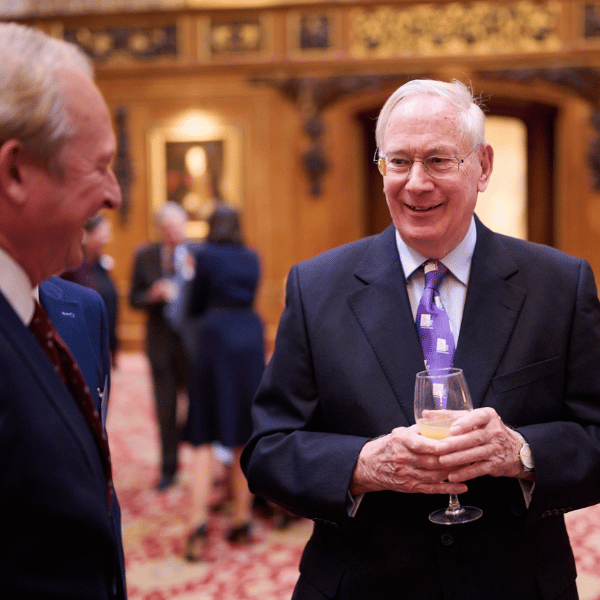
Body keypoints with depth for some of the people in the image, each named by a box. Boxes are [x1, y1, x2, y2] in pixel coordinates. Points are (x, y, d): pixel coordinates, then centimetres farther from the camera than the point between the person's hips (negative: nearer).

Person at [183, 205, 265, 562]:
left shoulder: (207, 255, -1)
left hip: (217, 338, -3)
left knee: (205, 436, 0)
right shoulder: (253, 258, 11)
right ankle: (243, 519, 13)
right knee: (246, 435, 9)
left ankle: (199, 521, -11)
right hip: (251, 339, 4)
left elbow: (196, 306, 6)